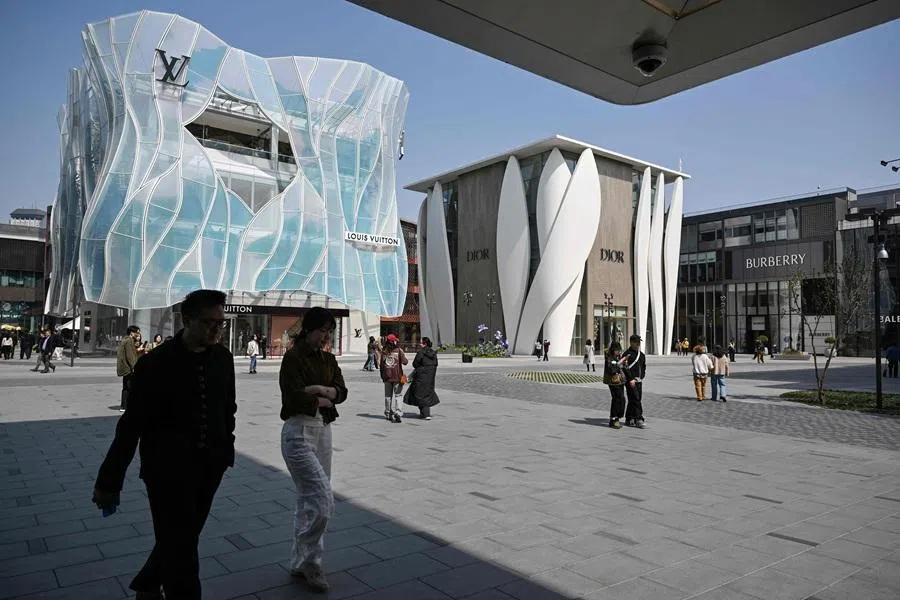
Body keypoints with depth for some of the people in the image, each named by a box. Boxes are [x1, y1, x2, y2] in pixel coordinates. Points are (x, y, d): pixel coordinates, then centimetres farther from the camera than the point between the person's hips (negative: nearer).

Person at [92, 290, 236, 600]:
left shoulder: (223, 358, -2)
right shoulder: (156, 363, -15)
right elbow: (132, 425, -11)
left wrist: (226, 450, 14)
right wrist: (110, 481, -7)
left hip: (208, 467, 5)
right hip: (168, 469, -5)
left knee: (181, 540, 21)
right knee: (180, 547, 3)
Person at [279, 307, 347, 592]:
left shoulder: (328, 359, 11)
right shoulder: (293, 357, -10)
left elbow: (341, 392, 0)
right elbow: (294, 397, -19)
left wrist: (318, 389, -17)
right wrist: (324, 400, -6)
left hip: (324, 431, 8)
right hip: (298, 433, -8)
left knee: (309, 500, 14)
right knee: (322, 499, -11)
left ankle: (299, 562, 27)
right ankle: (310, 560, 9)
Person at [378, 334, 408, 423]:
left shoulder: (383, 352, 3)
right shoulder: (398, 351, -7)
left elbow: (381, 365, 6)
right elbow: (405, 362, -12)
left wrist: (382, 376, 15)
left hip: (387, 378, 3)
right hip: (397, 376, -3)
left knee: (388, 396, 14)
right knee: (397, 395, 0)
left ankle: (388, 414, 21)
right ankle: (397, 413, -14)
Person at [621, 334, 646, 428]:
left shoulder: (641, 355, 14)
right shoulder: (627, 354, -9)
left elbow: (644, 367, 23)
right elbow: (625, 368, -15)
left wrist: (642, 376, 9)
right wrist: (631, 379, -20)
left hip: (639, 381, 7)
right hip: (630, 381, -7)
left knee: (632, 400, 10)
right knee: (635, 400, -10)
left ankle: (629, 419, 18)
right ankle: (639, 419, -8)